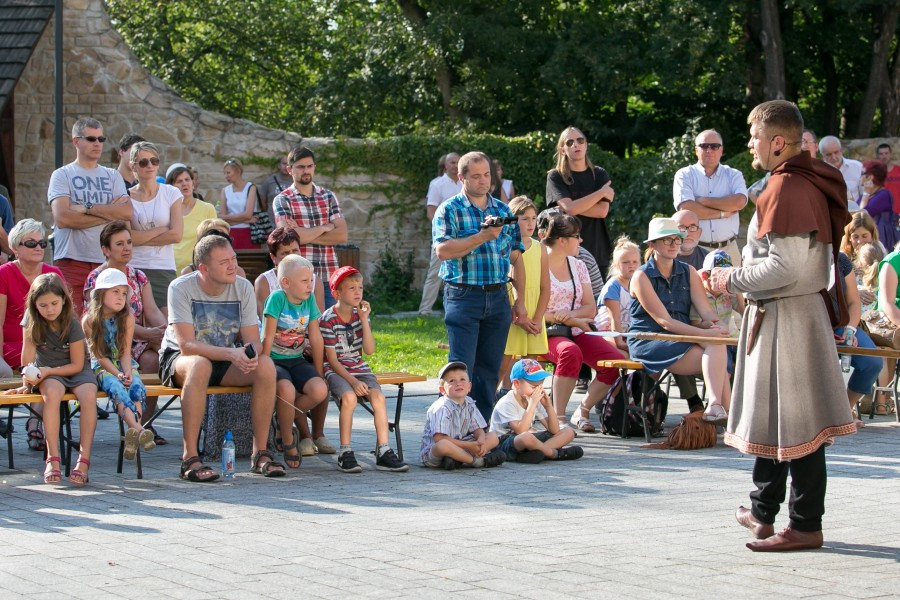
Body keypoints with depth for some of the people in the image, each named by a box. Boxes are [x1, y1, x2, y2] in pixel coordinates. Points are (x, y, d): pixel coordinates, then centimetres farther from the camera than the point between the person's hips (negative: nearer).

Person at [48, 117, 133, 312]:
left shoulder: (113, 176, 16)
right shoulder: (62, 175, 6)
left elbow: (127, 212, -1)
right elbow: (62, 218, -10)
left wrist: (86, 208, -7)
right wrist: (109, 213, -3)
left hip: (107, 262, 3)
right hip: (71, 261, -3)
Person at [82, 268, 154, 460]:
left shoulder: (127, 318, 2)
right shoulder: (89, 320, -5)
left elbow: (125, 352, -2)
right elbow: (99, 355, -8)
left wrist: (127, 373, -19)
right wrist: (117, 374, -20)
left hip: (125, 366, 3)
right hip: (101, 368, -3)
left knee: (137, 387, -29)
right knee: (116, 388, -33)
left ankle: (133, 436, -42)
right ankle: (138, 429, -54)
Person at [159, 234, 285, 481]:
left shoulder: (243, 287, -5)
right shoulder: (181, 288, -17)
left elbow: (253, 341, -7)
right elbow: (186, 345, -26)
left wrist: (251, 354, -32)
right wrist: (231, 354, -39)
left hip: (224, 360, 4)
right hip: (177, 359, -4)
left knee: (266, 366, -24)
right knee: (200, 365, -40)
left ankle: (260, 453, -16)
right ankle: (190, 458, -36)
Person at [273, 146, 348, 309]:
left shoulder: (328, 196, 13)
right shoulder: (282, 200, 2)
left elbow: (342, 235, 1)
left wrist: (305, 235, -8)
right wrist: (325, 228, -5)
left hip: (329, 277, 3)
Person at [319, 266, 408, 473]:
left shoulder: (360, 314, 7)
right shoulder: (328, 320, -10)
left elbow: (369, 350, -2)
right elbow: (332, 359, -11)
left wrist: (364, 319, -9)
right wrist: (353, 381, -21)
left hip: (359, 368, 5)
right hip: (336, 371, -5)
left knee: (378, 396, -22)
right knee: (349, 397, -33)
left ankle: (383, 452, -21)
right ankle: (345, 453, -23)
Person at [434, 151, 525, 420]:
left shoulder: (503, 211, 14)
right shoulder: (449, 210, -1)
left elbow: (516, 258, 16)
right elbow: (443, 250, -16)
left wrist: (520, 300, 11)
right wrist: (482, 237, -21)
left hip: (498, 297, 5)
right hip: (463, 296, -5)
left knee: (490, 368, 7)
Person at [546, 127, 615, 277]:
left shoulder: (600, 175, 10)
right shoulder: (555, 177, 3)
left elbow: (602, 211, -4)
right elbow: (570, 208, -12)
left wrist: (577, 206, -12)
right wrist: (602, 192, -6)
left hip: (597, 252, 2)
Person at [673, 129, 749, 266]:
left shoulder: (733, 175, 10)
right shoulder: (684, 175, 4)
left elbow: (740, 202, -11)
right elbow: (686, 209, -11)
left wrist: (703, 201, -9)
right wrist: (722, 213, -6)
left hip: (728, 250, 2)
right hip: (695, 249, -2)